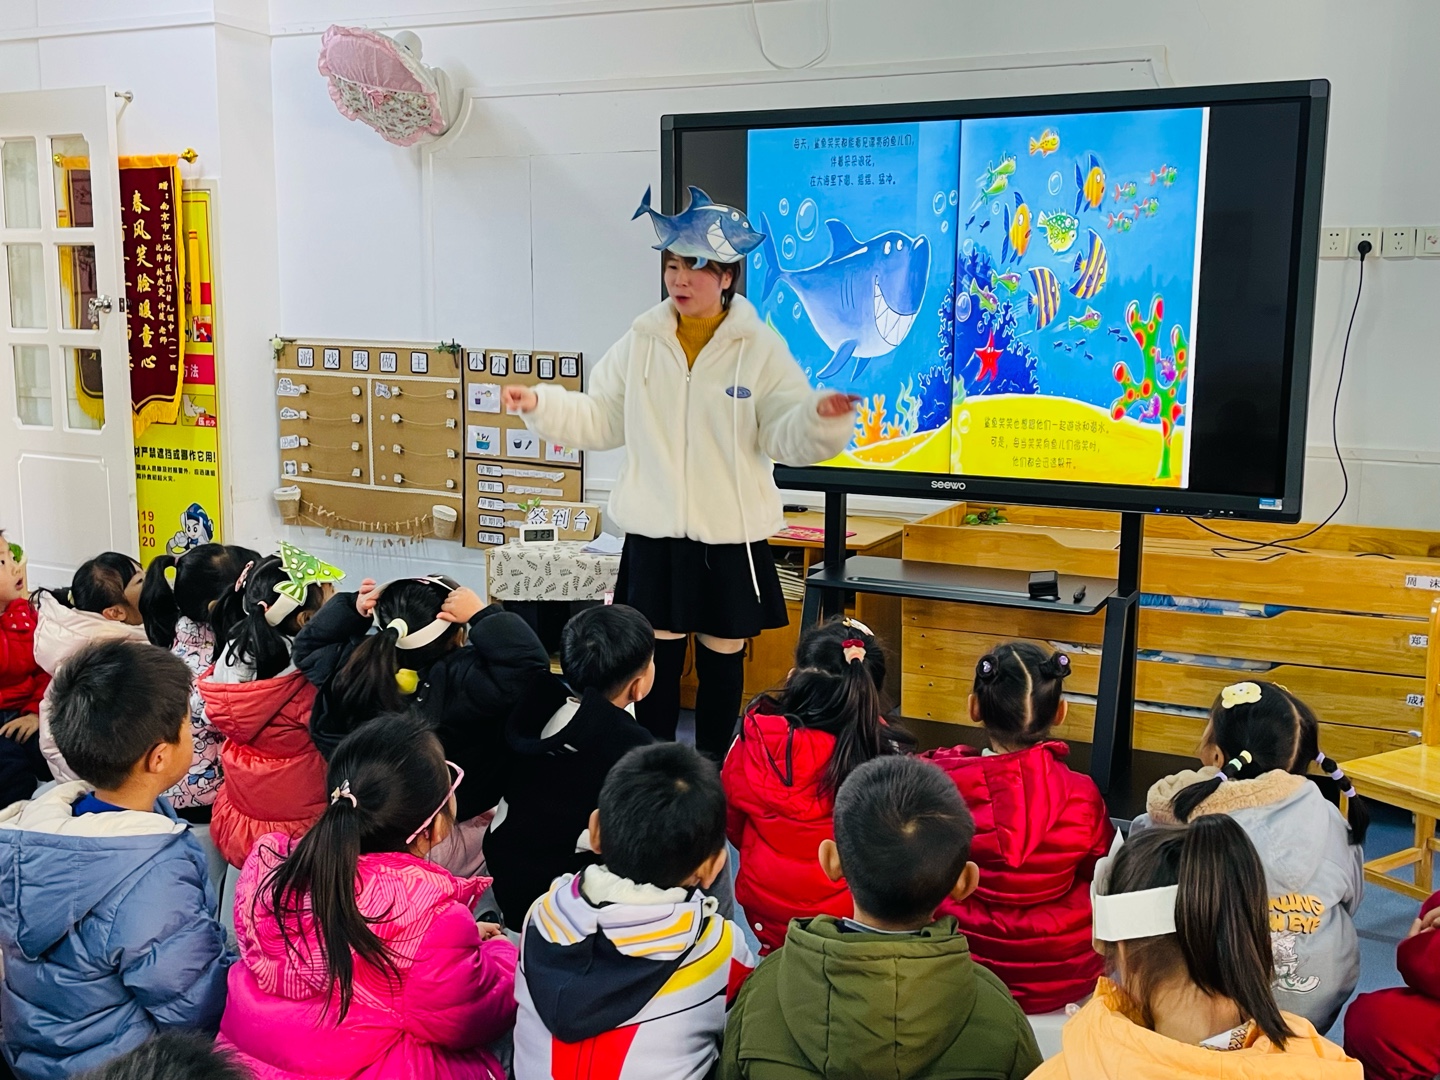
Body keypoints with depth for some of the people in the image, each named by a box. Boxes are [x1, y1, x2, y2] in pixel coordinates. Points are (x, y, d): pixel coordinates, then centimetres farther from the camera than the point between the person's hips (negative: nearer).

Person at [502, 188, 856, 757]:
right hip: (655, 533, 2)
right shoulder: (640, 341, 3)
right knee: (657, 657, 7)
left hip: (730, 536, -1)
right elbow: (600, 419, 9)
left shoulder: (760, 346, -4)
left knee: (723, 658, 10)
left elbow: (784, 436, -9)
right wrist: (539, 403, -4)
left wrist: (820, 416, -28)